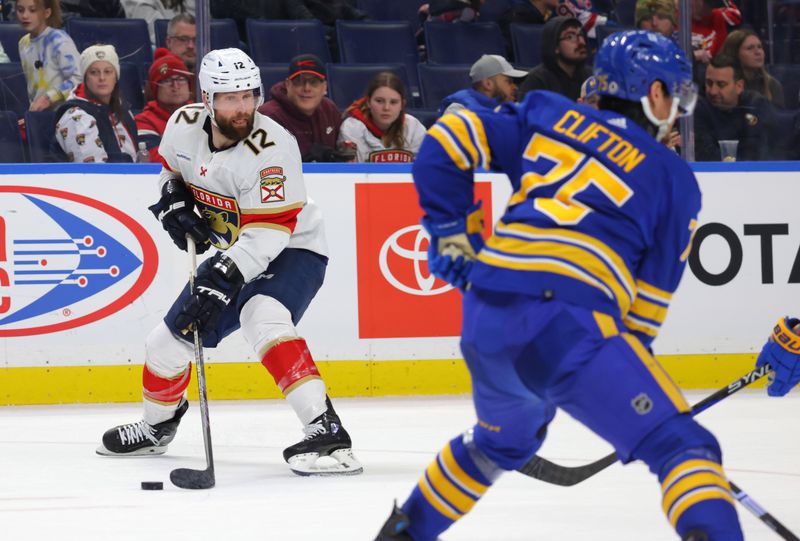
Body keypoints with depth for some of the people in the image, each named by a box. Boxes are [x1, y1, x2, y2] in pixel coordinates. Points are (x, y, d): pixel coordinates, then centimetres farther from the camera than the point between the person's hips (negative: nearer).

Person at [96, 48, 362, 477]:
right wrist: (173, 199, -6)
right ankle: (157, 426, 41)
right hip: (232, 253, 7)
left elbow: (268, 232, -32)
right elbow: (171, 168, 15)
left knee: (262, 321, -36)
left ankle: (326, 432, -42)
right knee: (168, 340, 10)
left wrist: (223, 278, -39)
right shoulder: (184, 126, -9)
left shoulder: (271, 147, -29)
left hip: (291, 250, -7)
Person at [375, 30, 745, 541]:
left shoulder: (546, 115, 21)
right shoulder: (675, 179, 13)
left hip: (484, 315, 6)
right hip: (567, 322, -6)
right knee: (681, 446, -6)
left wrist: (452, 231, 23)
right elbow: (651, 294, 13)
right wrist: (628, 367, 23)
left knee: (503, 440, 35)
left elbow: (448, 141, 14)